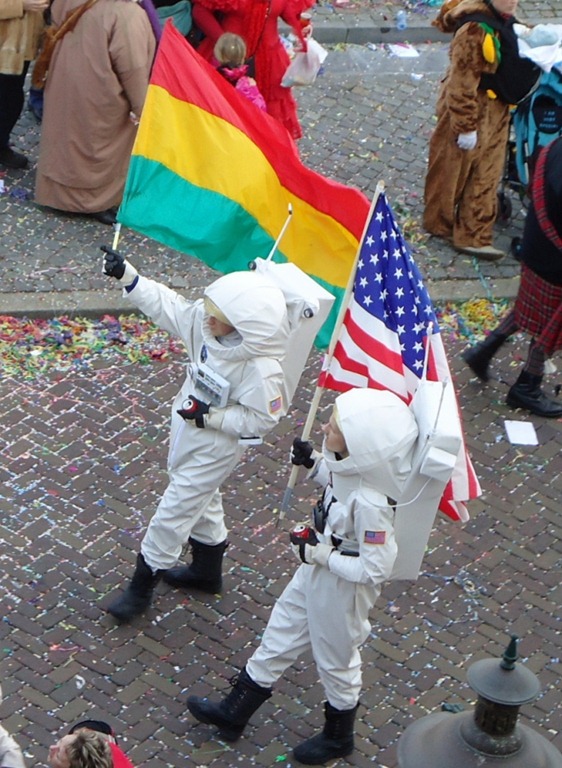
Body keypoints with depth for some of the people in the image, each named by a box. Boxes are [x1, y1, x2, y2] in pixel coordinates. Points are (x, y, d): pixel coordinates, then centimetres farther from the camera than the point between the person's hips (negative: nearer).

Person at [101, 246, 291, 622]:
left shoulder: (261, 369, -37)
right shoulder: (206, 321, -18)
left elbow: (260, 419, -27)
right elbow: (168, 306, -5)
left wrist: (209, 416, -28)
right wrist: (126, 275, -12)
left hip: (216, 446, -8)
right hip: (189, 431, 8)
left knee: (175, 510, 3)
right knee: (202, 499, 27)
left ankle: (142, 586, 20)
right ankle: (208, 570, 50)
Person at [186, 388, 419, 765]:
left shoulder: (371, 504, -41)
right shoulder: (357, 463, -19)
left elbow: (374, 569, -33)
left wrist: (319, 553, -25)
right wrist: (315, 462, -11)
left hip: (342, 586, -8)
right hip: (320, 568, 8)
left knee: (336, 660, 19)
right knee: (281, 634, 25)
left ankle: (339, 737, 49)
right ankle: (234, 713, 47)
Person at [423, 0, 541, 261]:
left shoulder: (504, 23, 5)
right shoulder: (475, 29, -24)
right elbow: (463, 82, -24)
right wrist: (466, 126, -23)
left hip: (496, 112, 9)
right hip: (472, 110, -9)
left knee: (485, 178, 10)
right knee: (453, 171, 9)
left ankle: (473, 237, 16)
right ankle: (439, 223, 29)